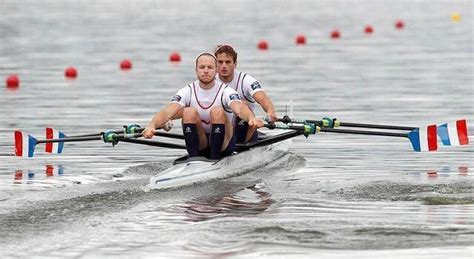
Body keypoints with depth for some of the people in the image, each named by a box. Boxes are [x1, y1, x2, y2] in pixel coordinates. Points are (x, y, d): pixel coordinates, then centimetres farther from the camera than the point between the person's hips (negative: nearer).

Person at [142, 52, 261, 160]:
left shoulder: (225, 91, -11)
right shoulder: (188, 92, -5)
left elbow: (239, 108, -33)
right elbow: (168, 112, -21)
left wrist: (251, 118, -57)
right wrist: (152, 126, -43)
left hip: (223, 145, -2)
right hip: (199, 145, 2)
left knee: (217, 111, -28)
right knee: (189, 112, -23)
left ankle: (215, 158, -24)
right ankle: (193, 157, -21)